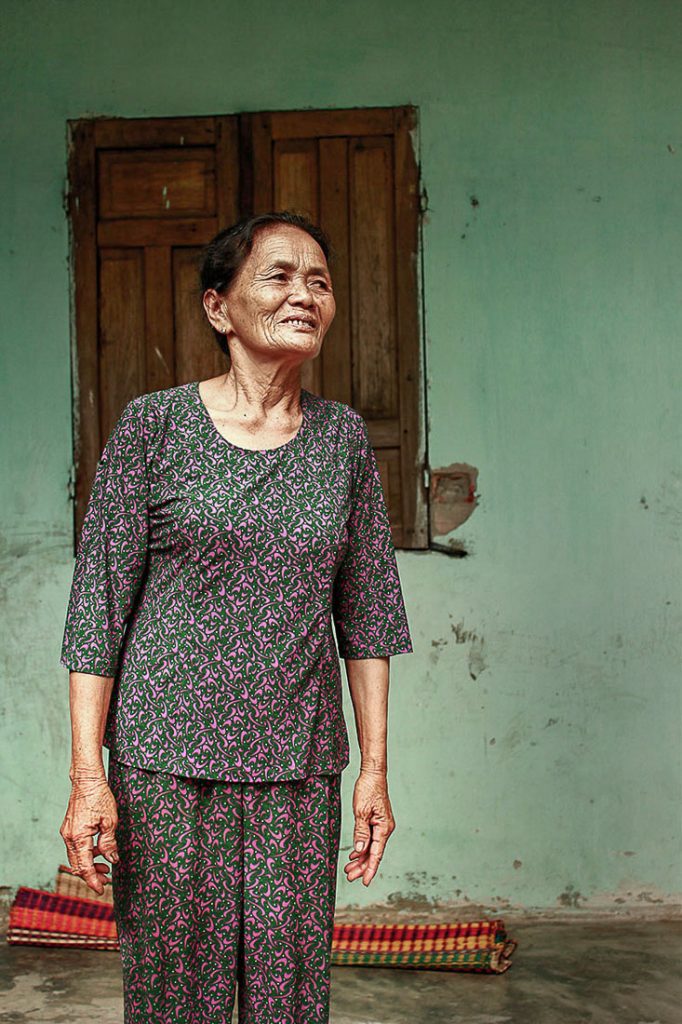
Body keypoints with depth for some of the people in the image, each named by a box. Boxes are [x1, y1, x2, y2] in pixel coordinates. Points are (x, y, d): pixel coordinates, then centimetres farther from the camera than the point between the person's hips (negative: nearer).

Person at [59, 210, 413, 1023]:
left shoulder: (343, 437, 6)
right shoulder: (153, 426, -3)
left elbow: (367, 611, 9)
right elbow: (98, 602, -4)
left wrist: (375, 766, 6)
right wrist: (87, 776, -8)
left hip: (300, 764, 3)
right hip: (165, 757, -2)